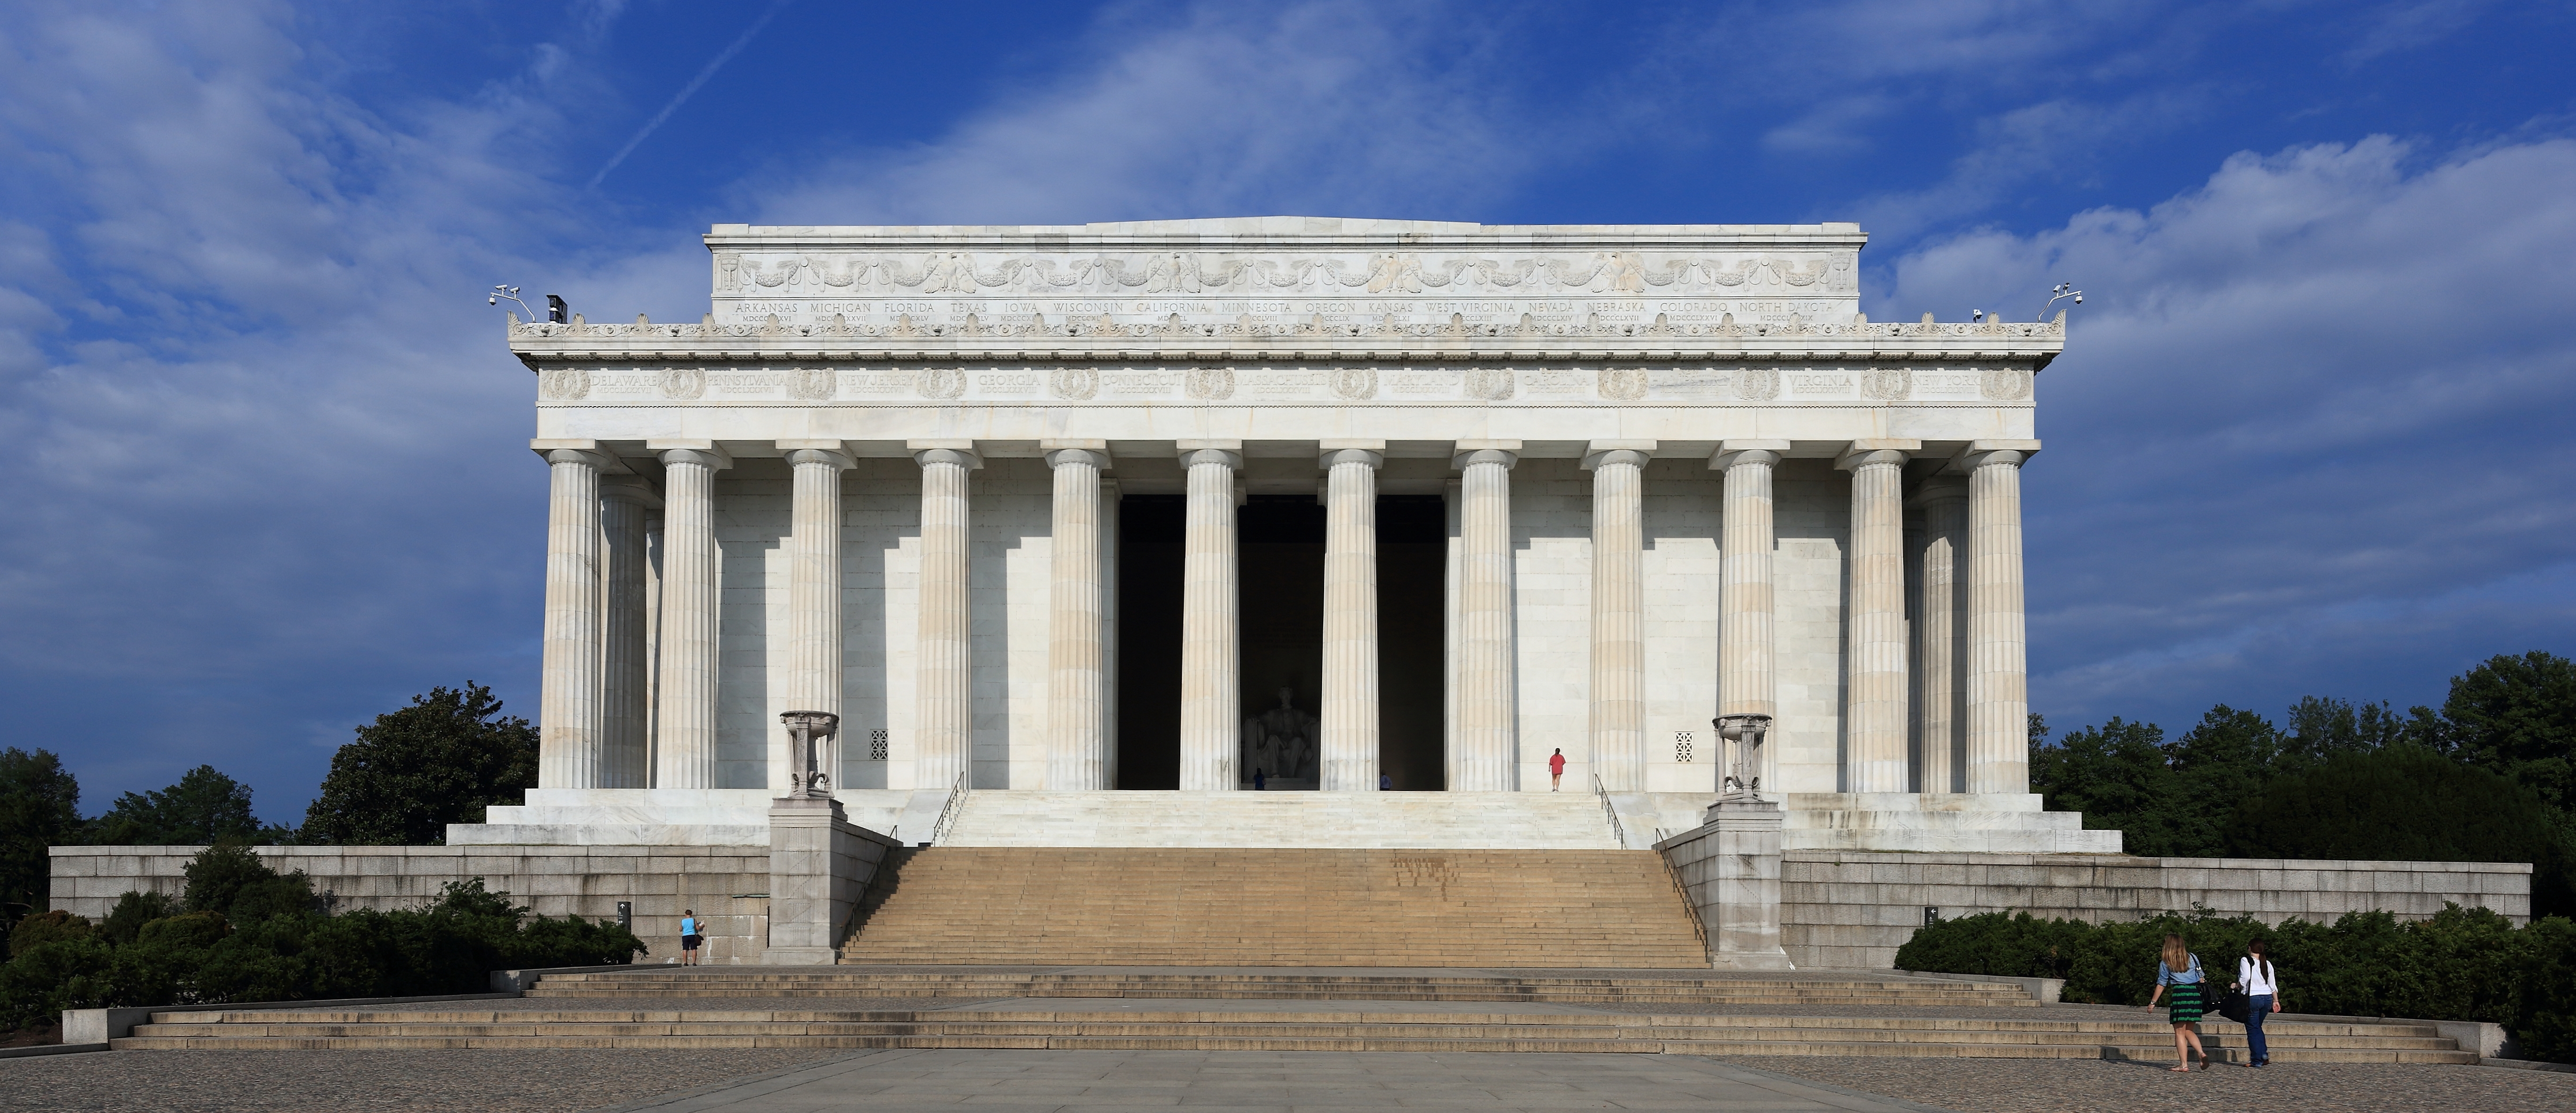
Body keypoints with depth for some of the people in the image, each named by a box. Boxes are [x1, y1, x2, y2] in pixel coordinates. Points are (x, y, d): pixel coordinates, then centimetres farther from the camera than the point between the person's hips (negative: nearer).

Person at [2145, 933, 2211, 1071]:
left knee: (2180, 1032, 1)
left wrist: (2153, 1002, 10)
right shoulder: (2193, 958, 13)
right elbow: (2201, 977, 16)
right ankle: (2202, 1053, -9)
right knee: (2189, 1031, 15)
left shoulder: (2166, 963, 3)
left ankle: (2184, 1065, -4)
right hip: (2195, 994, 4)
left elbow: (2161, 984, 4)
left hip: (2180, 994, -4)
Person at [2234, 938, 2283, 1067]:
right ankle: (2264, 1055, 10)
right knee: (2258, 1027, 20)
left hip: (2252, 998, -6)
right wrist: (2276, 1001, 18)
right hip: (2267, 998, 6)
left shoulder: (2246, 961, -6)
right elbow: (2273, 985, 12)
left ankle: (2257, 1060, 3)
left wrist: (2237, 987, -3)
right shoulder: (2267, 964, 11)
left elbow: (2245, 978, -19)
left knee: (2252, 1029, 2)